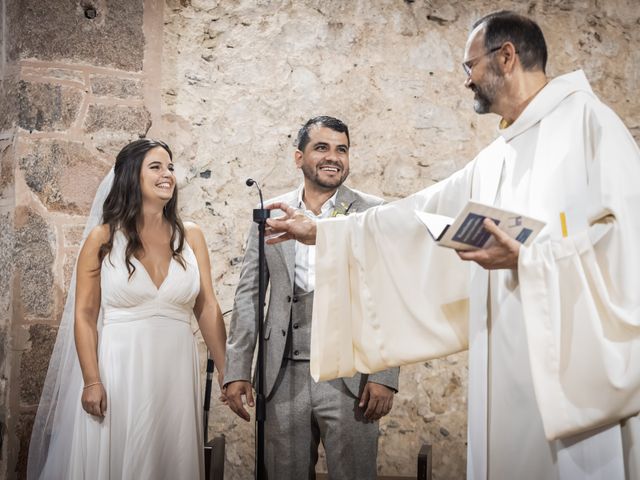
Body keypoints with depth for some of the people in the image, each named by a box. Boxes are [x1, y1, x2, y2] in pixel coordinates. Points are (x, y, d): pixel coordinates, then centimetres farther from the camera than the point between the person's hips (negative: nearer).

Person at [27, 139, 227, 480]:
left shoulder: (190, 237, 5)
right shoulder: (103, 238, -1)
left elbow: (207, 308, 4)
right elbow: (84, 315, -2)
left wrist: (227, 372, -2)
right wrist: (91, 381, -11)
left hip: (175, 374, 2)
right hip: (118, 371, -2)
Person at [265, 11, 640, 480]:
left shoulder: (586, 119, -5)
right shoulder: (496, 158, 19)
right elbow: (419, 213, 23)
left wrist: (525, 257, -18)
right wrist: (321, 232, 24)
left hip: (578, 357, -7)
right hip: (513, 362, 8)